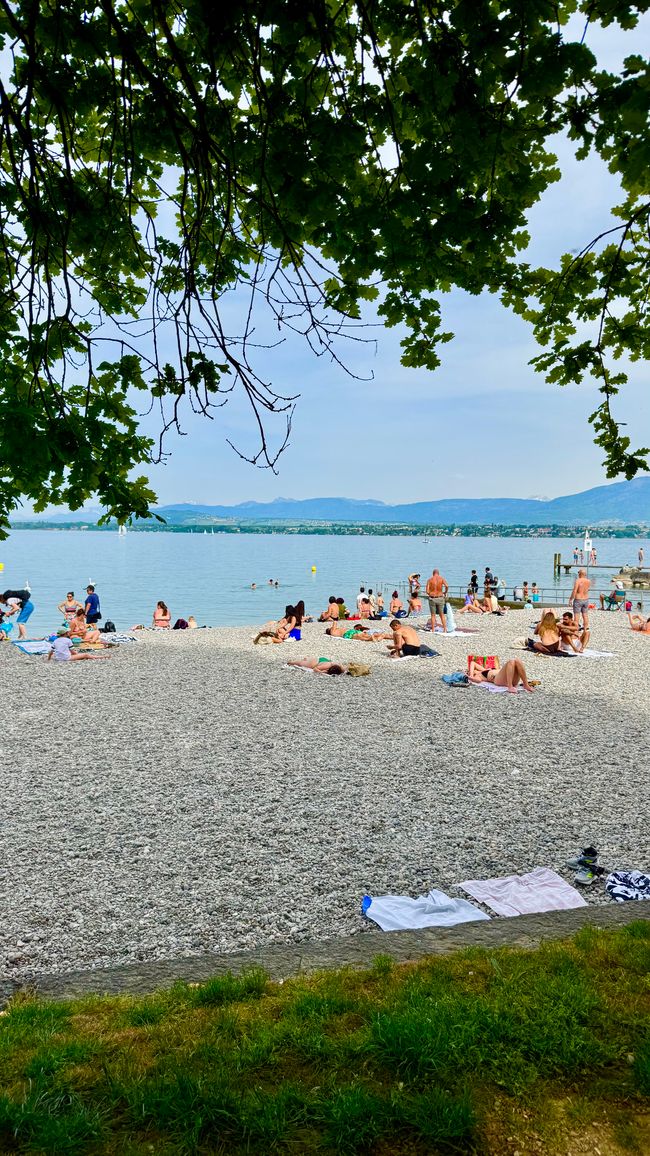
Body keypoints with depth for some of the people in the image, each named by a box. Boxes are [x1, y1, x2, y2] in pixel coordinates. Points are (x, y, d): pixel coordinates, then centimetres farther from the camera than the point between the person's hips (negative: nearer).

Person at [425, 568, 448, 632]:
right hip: (440, 598, 0)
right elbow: (447, 586, -16)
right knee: (442, 615, 13)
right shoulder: (441, 578, 1)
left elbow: (427, 591, -7)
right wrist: (445, 593, 2)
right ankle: (445, 630, 10)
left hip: (432, 598, 0)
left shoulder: (430, 580, 2)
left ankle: (433, 630, 9)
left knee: (433, 615, 9)